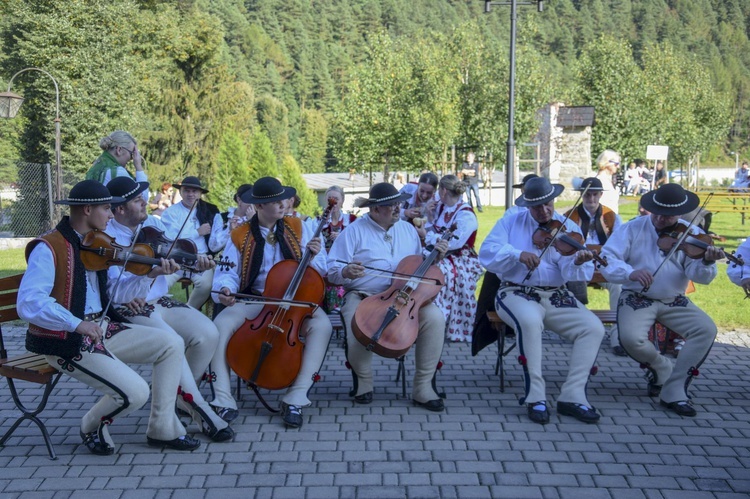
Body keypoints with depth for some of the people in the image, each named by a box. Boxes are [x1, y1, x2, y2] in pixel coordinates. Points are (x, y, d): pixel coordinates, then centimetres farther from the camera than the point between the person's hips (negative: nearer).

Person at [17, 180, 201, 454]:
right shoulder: (48, 248, -17)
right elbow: (28, 303, -27)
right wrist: (77, 324, -30)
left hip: (102, 327, 9)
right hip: (66, 340, -8)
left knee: (172, 345, -1)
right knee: (135, 392, -22)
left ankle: (162, 429, 7)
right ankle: (93, 426, 12)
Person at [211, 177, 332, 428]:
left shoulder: (297, 227, 4)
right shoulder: (239, 236, 1)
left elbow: (320, 271, 6)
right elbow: (228, 274, -2)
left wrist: (313, 255, -18)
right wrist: (225, 290, -26)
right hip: (254, 300, 0)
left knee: (322, 325, -31)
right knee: (220, 325, -28)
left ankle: (296, 399, -28)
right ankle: (224, 400, -23)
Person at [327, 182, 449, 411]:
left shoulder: (408, 229, 15)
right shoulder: (355, 231, 1)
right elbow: (332, 268, -3)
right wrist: (346, 271, -25)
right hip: (363, 296, -3)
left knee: (435, 318, -26)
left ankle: (423, 387, -13)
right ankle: (363, 379, 2)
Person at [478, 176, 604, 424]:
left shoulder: (568, 229, 5)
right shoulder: (510, 223, 5)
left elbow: (571, 273, -8)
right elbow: (486, 253, -10)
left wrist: (578, 263, -32)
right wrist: (518, 254, -25)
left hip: (556, 296, 3)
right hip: (517, 293, -3)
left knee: (593, 328, -19)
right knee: (530, 320, -37)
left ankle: (572, 395, -12)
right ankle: (535, 396, -26)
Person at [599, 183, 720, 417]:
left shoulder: (690, 234, 0)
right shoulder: (633, 229, -5)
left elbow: (698, 275, -11)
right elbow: (606, 259, -15)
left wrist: (706, 263, -35)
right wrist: (630, 272, -34)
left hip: (675, 301, 2)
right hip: (637, 299, -2)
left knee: (706, 329, -21)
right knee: (631, 338, -30)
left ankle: (674, 391, -11)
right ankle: (662, 369, 6)